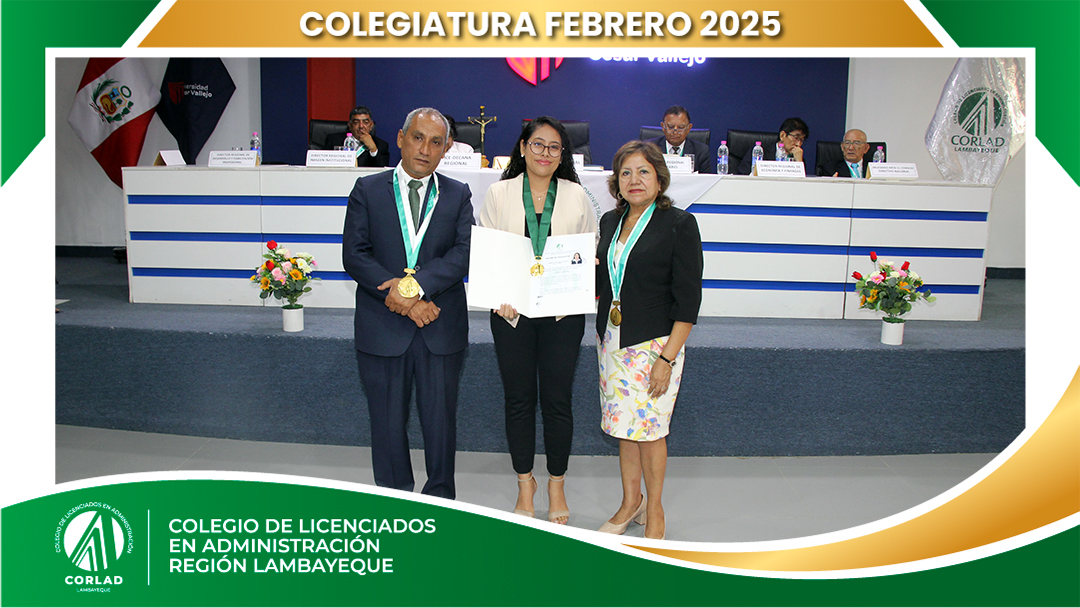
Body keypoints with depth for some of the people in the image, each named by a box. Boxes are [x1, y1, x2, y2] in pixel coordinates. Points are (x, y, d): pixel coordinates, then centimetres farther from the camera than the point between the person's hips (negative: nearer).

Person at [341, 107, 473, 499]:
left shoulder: (458, 195, 7)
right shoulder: (368, 190, 4)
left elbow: (465, 253, -7)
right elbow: (354, 255, -5)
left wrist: (415, 284, -21)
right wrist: (404, 300, -14)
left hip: (441, 331, 1)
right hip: (382, 330, 0)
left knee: (441, 421, 9)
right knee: (388, 423, 10)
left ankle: (440, 504, 28)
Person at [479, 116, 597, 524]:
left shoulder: (576, 196, 6)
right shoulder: (499, 193, 5)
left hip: (562, 312, 0)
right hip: (512, 311, 0)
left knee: (557, 400, 4)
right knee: (518, 400, 8)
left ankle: (556, 483, 23)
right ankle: (525, 482, 26)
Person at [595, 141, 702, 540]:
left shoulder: (679, 224, -9)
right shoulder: (610, 221, 10)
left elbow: (688, 301, -12)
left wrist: (666, 358, -17)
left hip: (654, 343, -6)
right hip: (611, 339, 6)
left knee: (649, 427, 0)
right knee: (624, 426, 13)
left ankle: (654, 511, 20)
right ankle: (631, 501, 31)